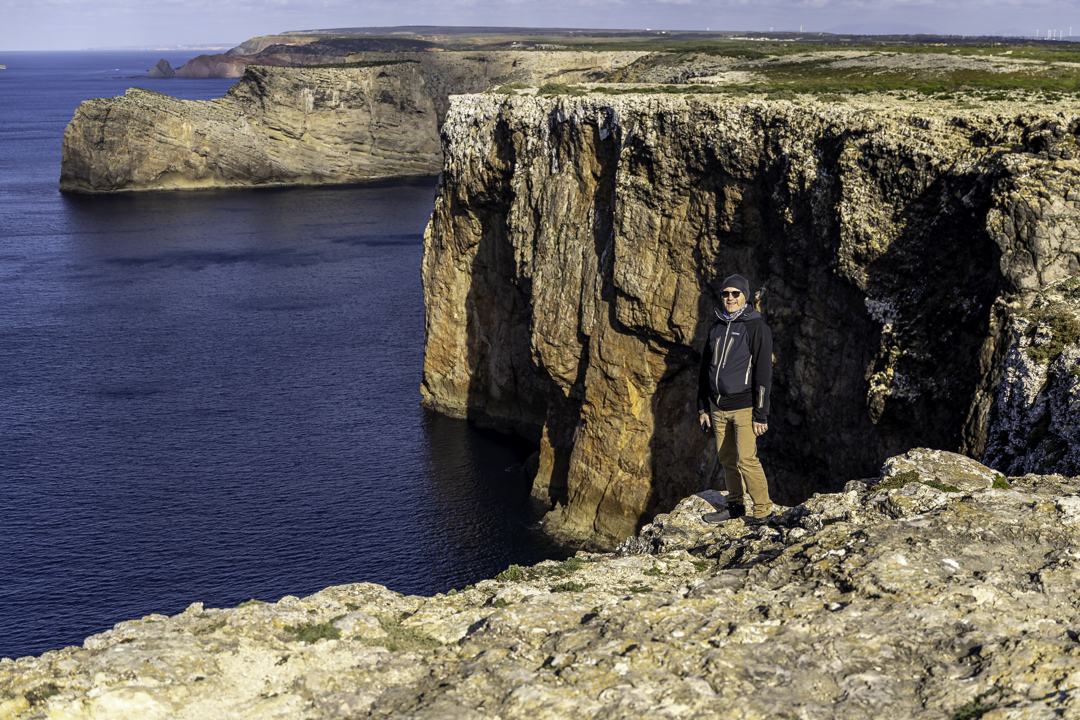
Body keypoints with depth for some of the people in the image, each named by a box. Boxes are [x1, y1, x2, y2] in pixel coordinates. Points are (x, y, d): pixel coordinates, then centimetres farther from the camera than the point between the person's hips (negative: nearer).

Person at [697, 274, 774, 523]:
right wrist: (702, 407, 14)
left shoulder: (756, 327, -8)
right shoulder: (717, 328, 12)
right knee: (727, 458, 11)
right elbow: (706, 369, 18)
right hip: (718, 407, 6)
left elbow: (763, 373, -11)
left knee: (746, 459, -11)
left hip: (744, 406, -6)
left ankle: (762, 508, 1)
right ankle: (735, 505, 23)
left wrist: (761, 414, -15)